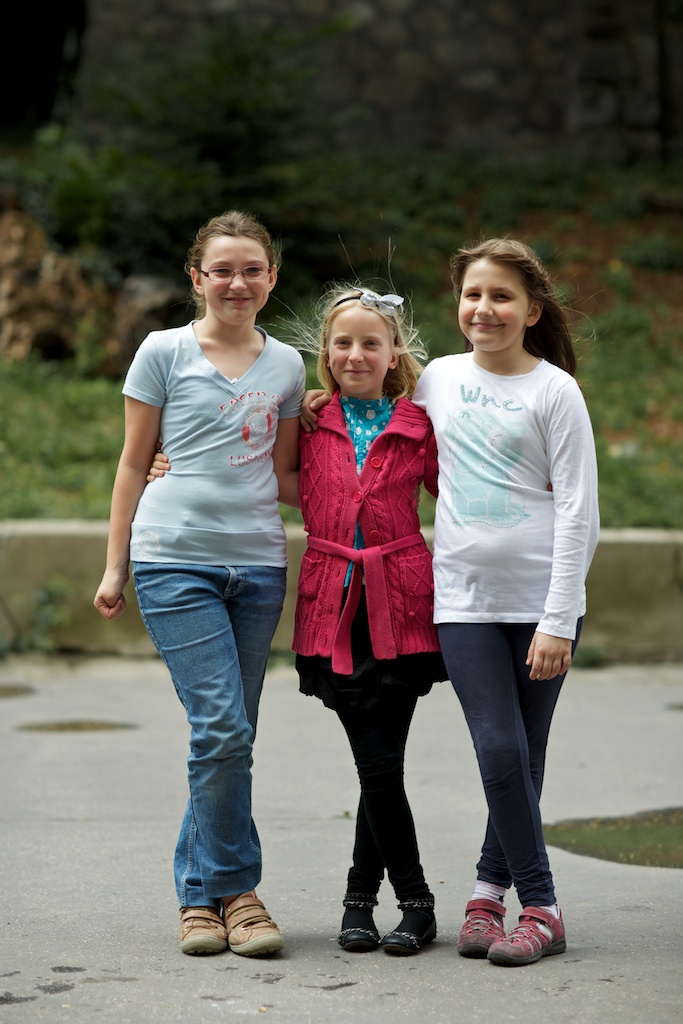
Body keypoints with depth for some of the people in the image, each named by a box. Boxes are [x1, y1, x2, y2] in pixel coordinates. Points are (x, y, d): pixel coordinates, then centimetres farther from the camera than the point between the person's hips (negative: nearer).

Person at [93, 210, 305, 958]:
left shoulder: (286, 364, 13)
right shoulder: (165, 352, 3)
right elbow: (134, 463, 6)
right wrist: (115, 565, 5)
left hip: (258, 562, 4)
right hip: (176, 559, -4)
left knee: (226, 735, 6)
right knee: (222, 729, -12)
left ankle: (201, 890, 17)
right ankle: (236, 889, 1)